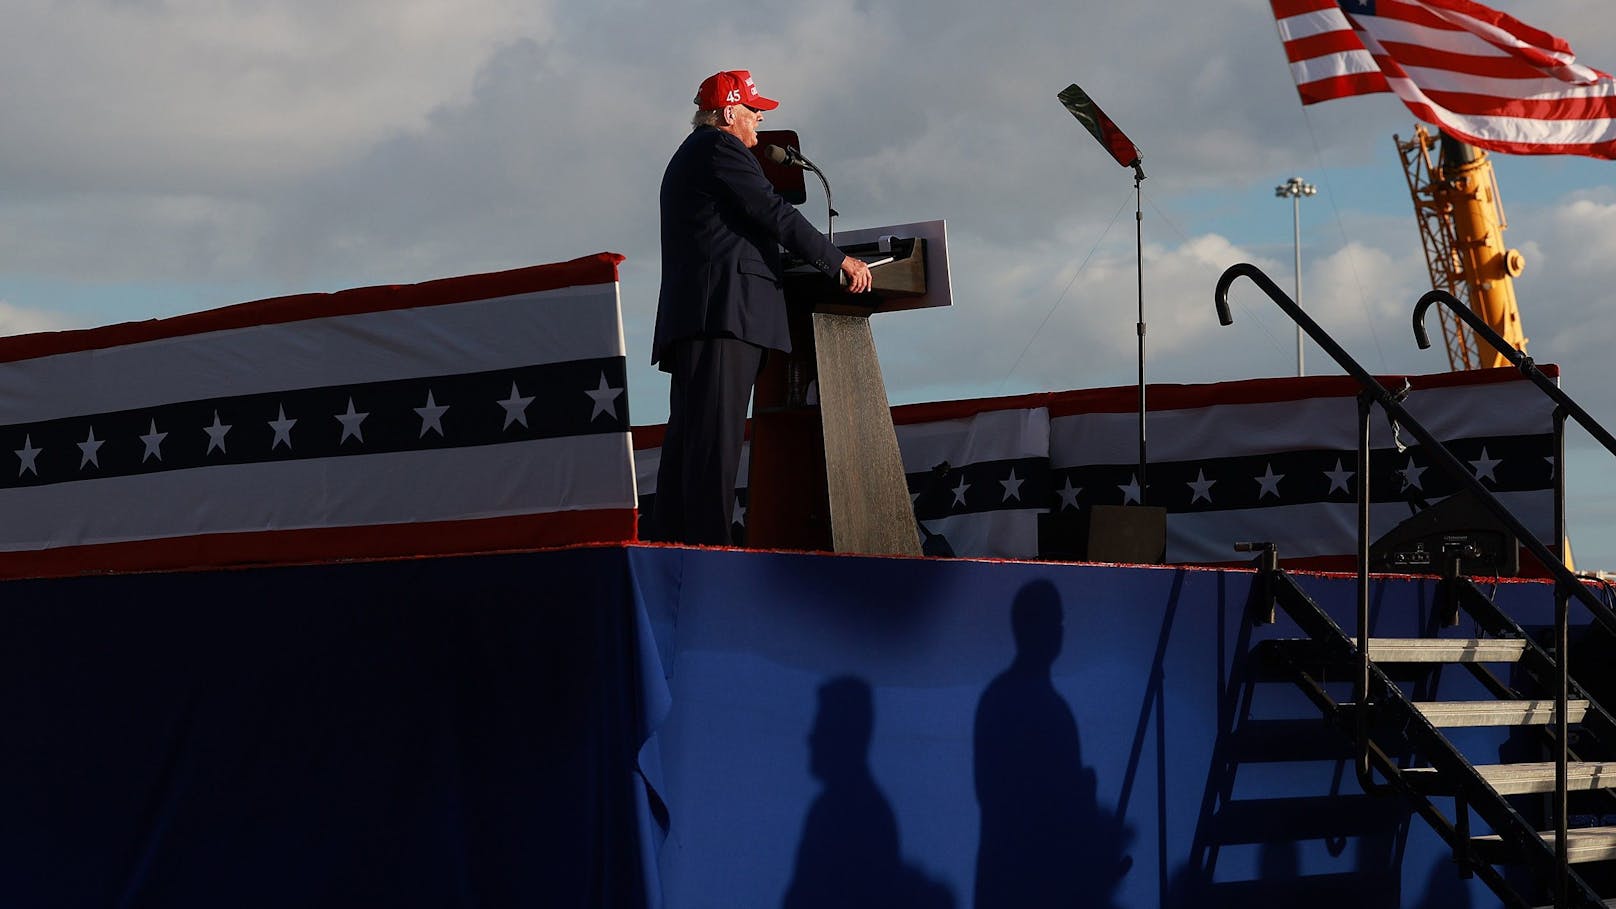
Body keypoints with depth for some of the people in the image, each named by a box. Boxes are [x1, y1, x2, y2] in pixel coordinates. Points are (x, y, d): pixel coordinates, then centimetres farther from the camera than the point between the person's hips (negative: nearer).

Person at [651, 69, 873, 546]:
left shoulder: (686, 160, 31)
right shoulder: (720, 148, 0)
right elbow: (774, 214, -7)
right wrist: (840, 261, 0)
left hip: (687, 315, 10)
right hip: (726, 309, -10)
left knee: (688, 442, 2)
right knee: (715, 437, -18)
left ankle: (673, 545, -4)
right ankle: (707, 544, -25)